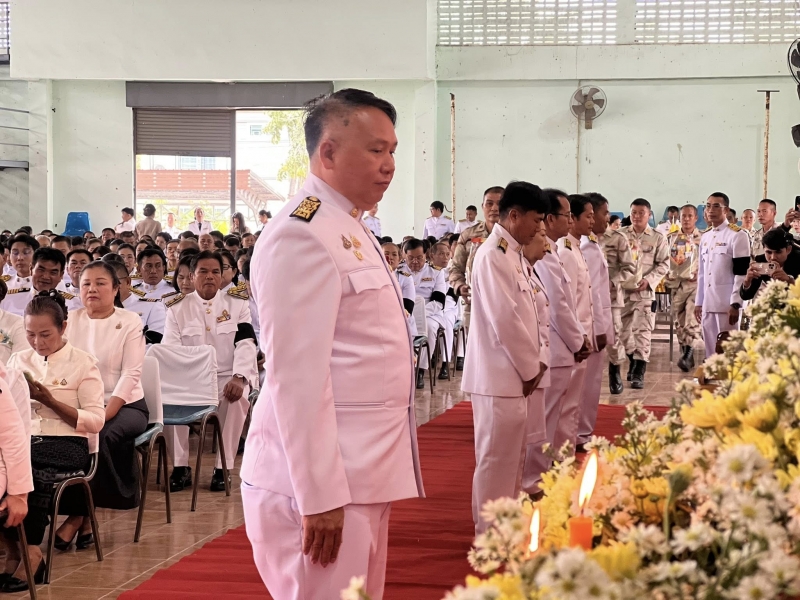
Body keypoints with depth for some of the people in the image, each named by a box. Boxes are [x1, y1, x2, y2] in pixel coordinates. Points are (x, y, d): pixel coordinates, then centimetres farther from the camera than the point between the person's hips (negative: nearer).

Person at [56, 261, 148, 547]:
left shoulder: (130, 322, -2)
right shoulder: (71, 321, 6)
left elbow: (130, 374, -10)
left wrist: (105, 414, -22)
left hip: (125, 404, -2)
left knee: (103, 436, -33)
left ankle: (77, 516, -20)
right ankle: (81, 514, -19)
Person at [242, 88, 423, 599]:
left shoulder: (350, 230, 15)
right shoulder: (302, 237, -15)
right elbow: (296, 378, -20)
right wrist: (320, 497, -22)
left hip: (364, 474, 9)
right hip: (324, 482, -9)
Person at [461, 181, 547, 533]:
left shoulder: (514, 254, 13)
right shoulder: (493, 256, -17)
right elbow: (505, 321, -21)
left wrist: (534, 363, 6)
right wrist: (530, 369, -11)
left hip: (516, 375, 9)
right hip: (499, 376, -9)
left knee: (511, 458, 16)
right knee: (496, 460, -1)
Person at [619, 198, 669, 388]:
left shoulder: (658, 238, 2)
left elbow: (664, 264, 1)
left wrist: (649, 280, -13)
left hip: (644, 291, -2)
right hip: (622, 290, 2)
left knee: (642, 332, -6)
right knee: (623, 330, 10)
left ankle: (639, 373, -3)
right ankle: (634, 362, 33)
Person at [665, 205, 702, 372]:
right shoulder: (672, 238, 11)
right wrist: (666, 279, 9)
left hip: (695, 284, -4)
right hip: (676, 284, 4)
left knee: (692, 319, -18)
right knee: (680, 322, 7)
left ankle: (688, 354, -23)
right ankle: (686, 356, 16)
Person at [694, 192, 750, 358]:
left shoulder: (737, 236, -7)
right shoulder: (705, 237, 15)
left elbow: (741, 273, -11)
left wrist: (735, 304, -16)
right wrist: (698, 302, 16)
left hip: (727, 303, -7)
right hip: (708, 304, 7)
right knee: (710, 351, 8)